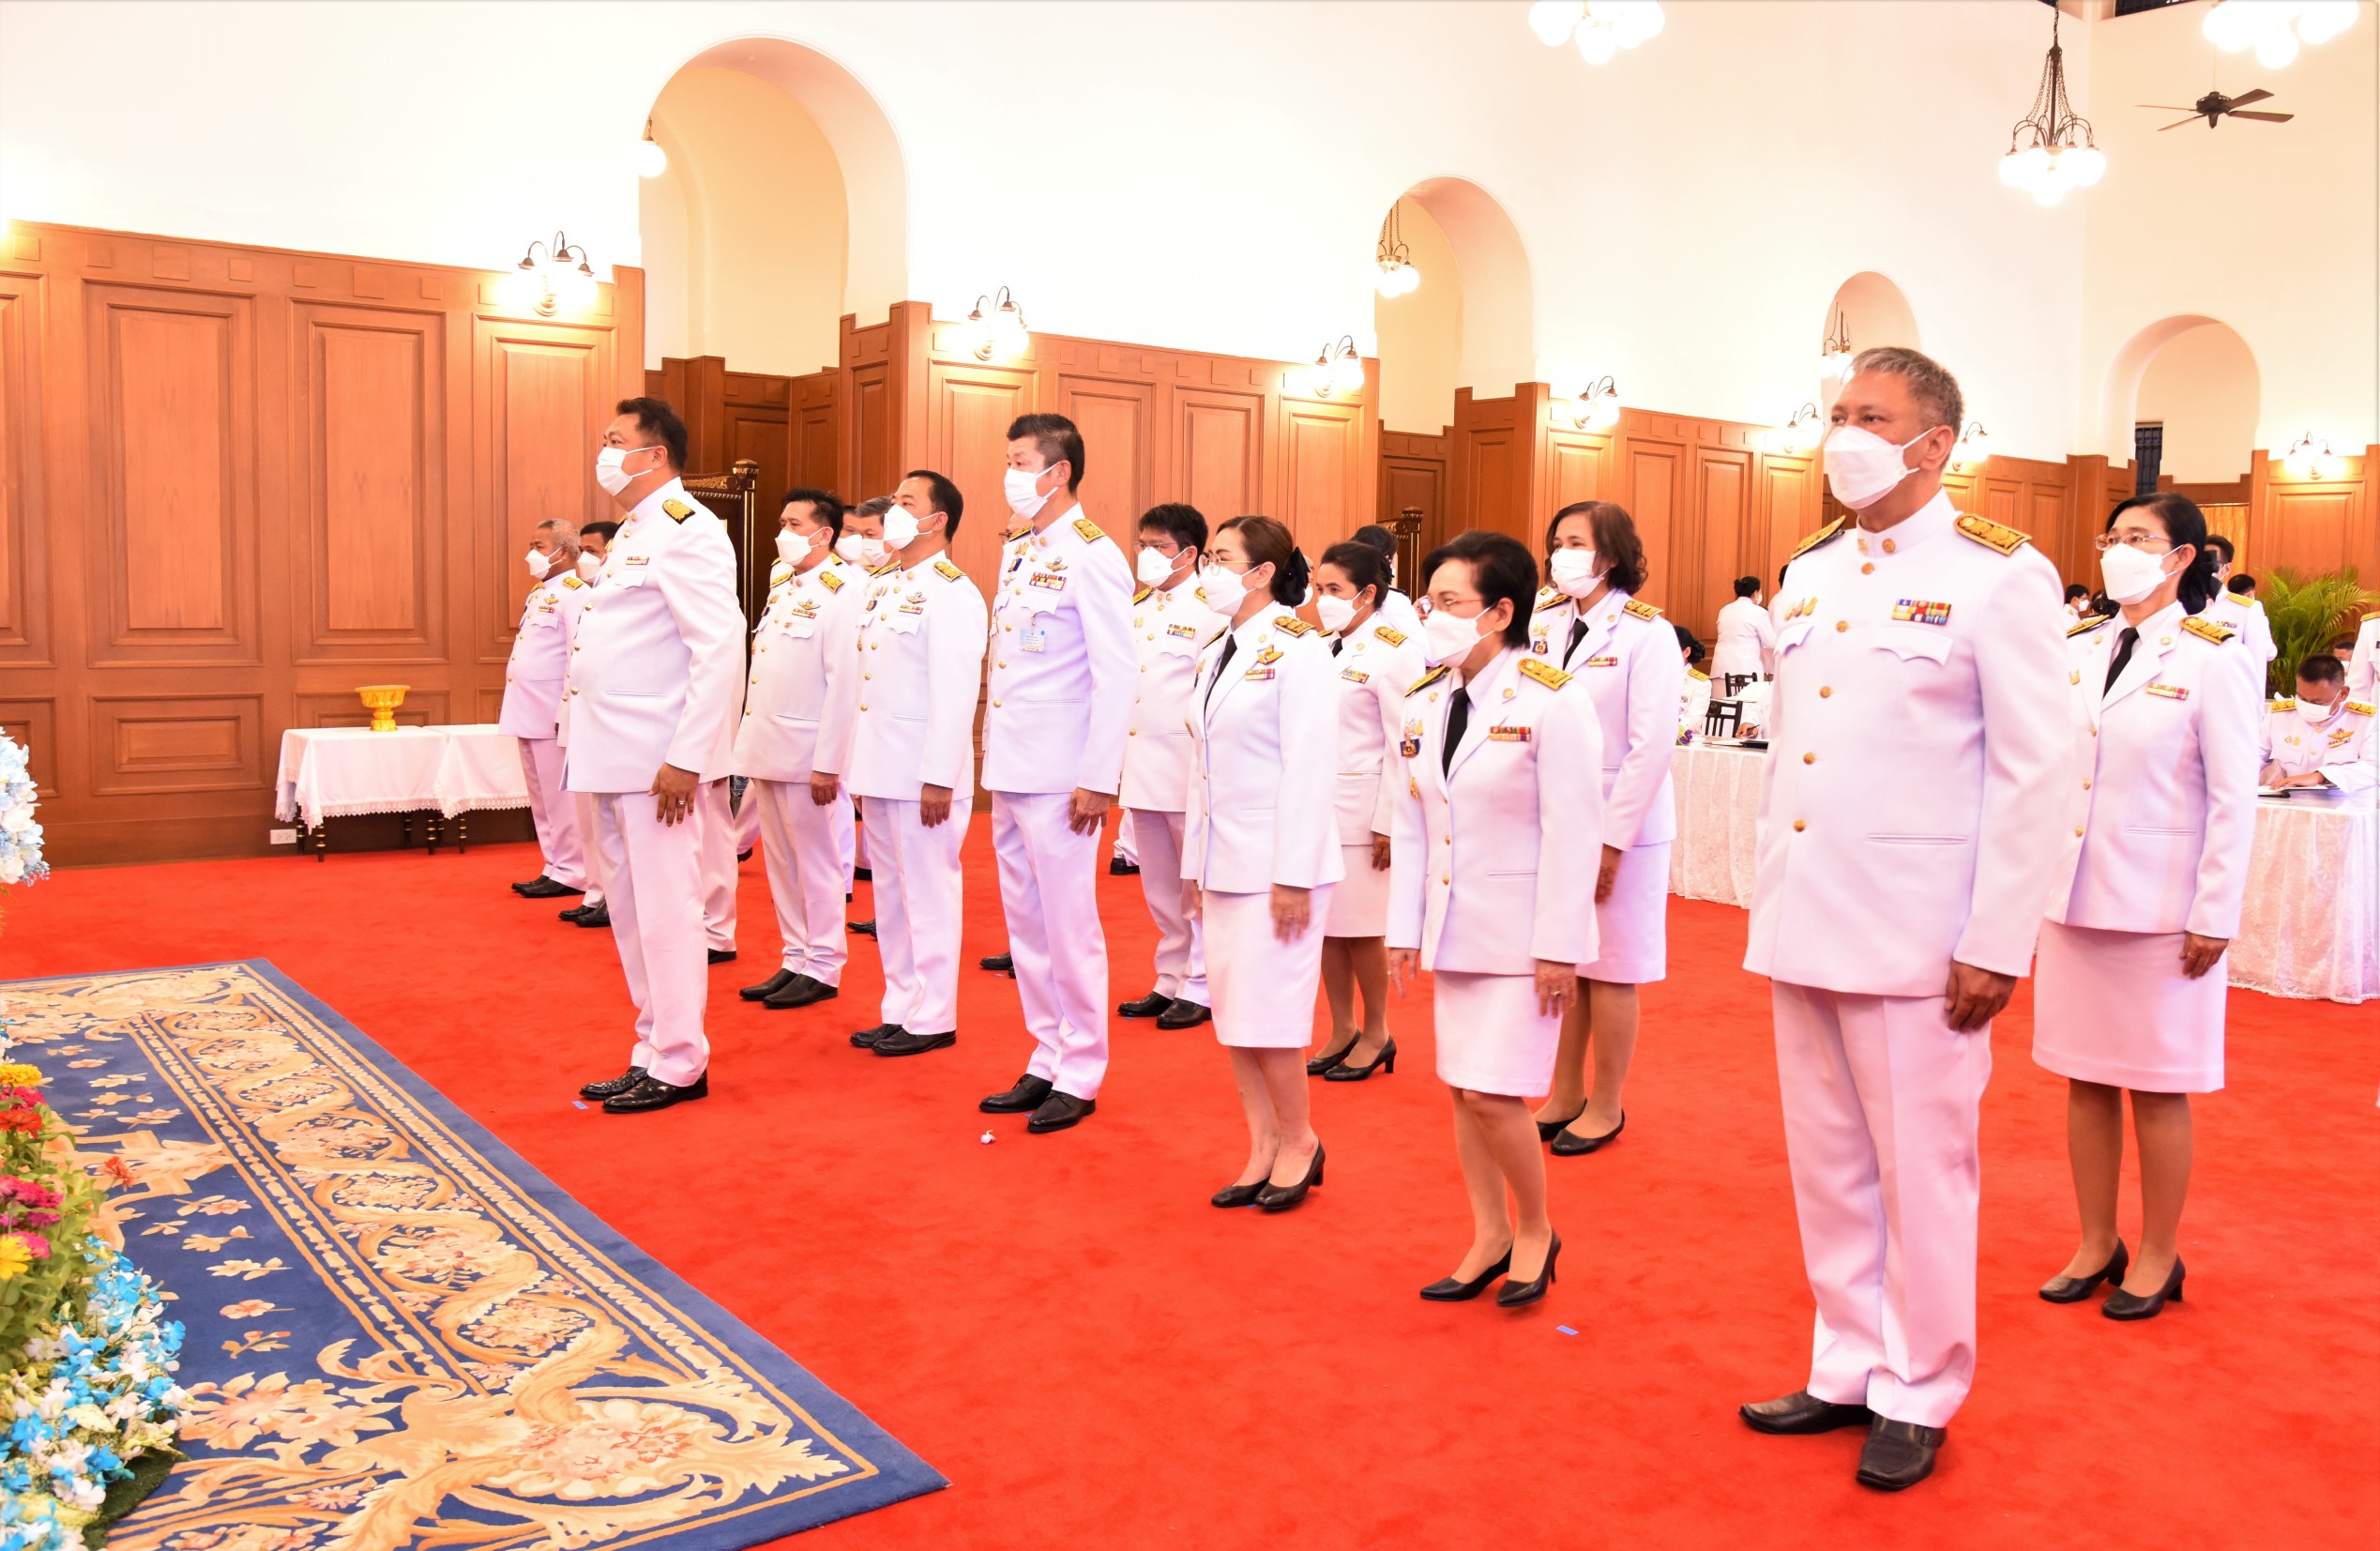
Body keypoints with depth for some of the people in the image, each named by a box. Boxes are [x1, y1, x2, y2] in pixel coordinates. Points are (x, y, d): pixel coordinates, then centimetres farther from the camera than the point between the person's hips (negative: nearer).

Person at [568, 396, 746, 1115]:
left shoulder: (686, 530, -12)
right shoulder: (634, 533, 19)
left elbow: (721, 648, -21)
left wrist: (687, 758, -23)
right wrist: (595, 753, 14)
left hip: (657, 761, -10)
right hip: (614, 760, 10)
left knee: (664, 913, -3)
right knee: (632, 915, 15)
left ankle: (679, 1065, 8)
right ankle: (653, 1052, 25)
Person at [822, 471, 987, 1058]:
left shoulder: (951, 593, -11)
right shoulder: (880, 586, 15)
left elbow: (956, 694, -18)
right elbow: (853, 677, 16)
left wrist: (938, 779, -22)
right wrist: (830, 760, 14)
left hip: (921, 771, -8)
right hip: (876, 767, 8)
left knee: (929, 894, 1)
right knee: (891, 894, 14)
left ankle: (932, 1019, 10)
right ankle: (900, 1009, 24)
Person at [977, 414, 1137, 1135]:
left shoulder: (1091, 555, -10)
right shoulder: (1018, 553, 15)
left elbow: (1117, 674, -15)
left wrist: (1098, 779, -17)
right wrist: (993, 754, 12)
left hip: (1059, 777, -8)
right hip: (1011, 771, 8)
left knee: (1069, 924, 0)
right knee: (1026, 924, 13)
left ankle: (1080, 1075, 12)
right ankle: (1047, 1060, 24)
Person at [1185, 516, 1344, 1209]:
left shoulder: (1295, 646, -11)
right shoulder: (1217, 654, 13)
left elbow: (1309, 766, -15)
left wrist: (1294, 876, -18)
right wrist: (1193, 864, 14)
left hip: (1277, 861, -8)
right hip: (1224, 860, 8)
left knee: (1267, 1012, -4)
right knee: (1233, 1013, 9)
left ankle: (1299, 1140, 16)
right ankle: (1263, 1149, 21)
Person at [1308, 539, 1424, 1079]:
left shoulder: (1393, 652, -10)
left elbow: (1403, 745, -13)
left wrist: (1388, 822, -16)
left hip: (1361, 809, -6)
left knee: (1360, 927, 2)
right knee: (1325, 924, 10)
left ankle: (1375, 1036, 18)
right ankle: (1342, 1031, 23)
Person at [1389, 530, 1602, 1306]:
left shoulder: (1551, 701, -14)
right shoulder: (1423, 703, 5)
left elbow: (1572, 833, -15)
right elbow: (1411, 826, 9)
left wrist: (1557, 949, -15)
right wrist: (1405, 929, 7)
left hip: (1523, 934, -6)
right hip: (1454, 929, 6)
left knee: (1493, 1093, -8)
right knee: (1462, 1089, 11)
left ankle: (1536, 1231, 17)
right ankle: (1489, 1238, 27)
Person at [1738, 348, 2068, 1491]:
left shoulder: (1997, 576, -6)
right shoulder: (1808, 574, 12)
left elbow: (2032, 772, -9)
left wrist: (1995, 946, -12)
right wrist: (1771, 898, 12)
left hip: (1916, 939, -6)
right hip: (1803, 927, 6)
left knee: (1920, 1173, 6)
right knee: (1828, 1170, 14)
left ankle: (1917, 1397, 23)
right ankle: (1848, 1369, 30)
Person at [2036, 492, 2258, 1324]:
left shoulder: (2213, 657, -5)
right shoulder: (2076, 651, 8)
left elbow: (2234, 798, -7)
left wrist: (2215, 915, -11)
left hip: (2160, 906, -4)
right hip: (2073, 898, 5)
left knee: (2157, 1086, 5)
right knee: (2084, 1078, 10)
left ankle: (2158, 1255, 21)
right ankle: (2097, 1243, 24)